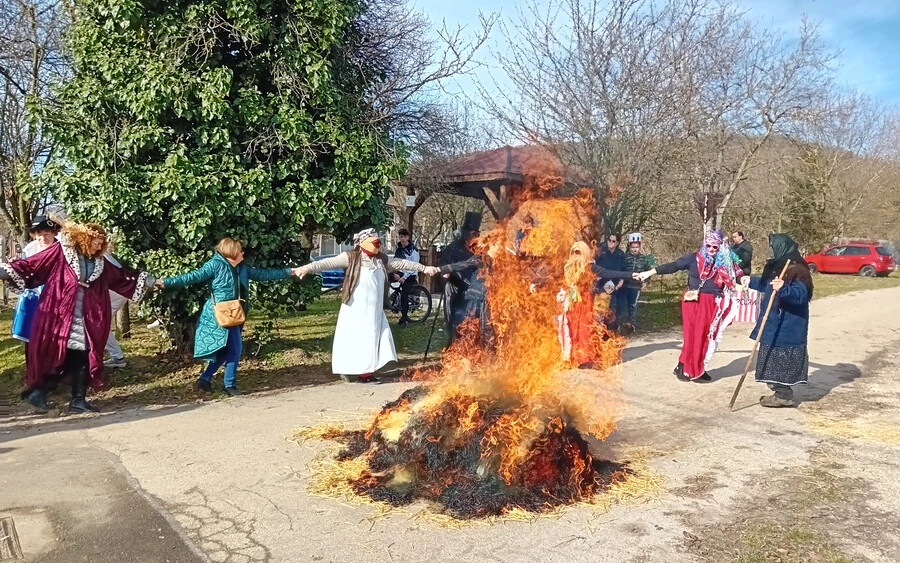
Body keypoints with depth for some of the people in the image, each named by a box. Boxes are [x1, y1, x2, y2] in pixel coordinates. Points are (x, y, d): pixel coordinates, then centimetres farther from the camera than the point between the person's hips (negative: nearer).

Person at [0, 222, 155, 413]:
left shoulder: (98, 261, 13)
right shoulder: (61, 251, -2)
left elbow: (122, 277, 19)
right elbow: (32, 265, -5)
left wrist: (148, 280, 19)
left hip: (86, 320, 5)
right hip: (59, 315, -5)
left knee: (83, 358, 5)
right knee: (58, 357, -4)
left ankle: (78, 400, 13)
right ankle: (38, 391, 15)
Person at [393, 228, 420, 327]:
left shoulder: (413, 249, -11)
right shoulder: (398, 249, 8)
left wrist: (404, 277, -17)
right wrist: (395, 273, -10)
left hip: (410, 275, -5)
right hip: (400, 273, 5)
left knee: (404, 294, -9)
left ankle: (403, 318, -1)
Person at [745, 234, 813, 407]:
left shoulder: (796, 269, -19)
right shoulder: (778, 266, 12)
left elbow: (801, 295, -30)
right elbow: (767, 284, 30)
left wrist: (783, 288, -47)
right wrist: (751, 281, 43)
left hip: (787, 327, -10)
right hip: (776, 324, 10)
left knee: (781, 360, -4)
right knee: (775, 359, 14)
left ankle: (784, 395, 4)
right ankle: (782, 392, 21)